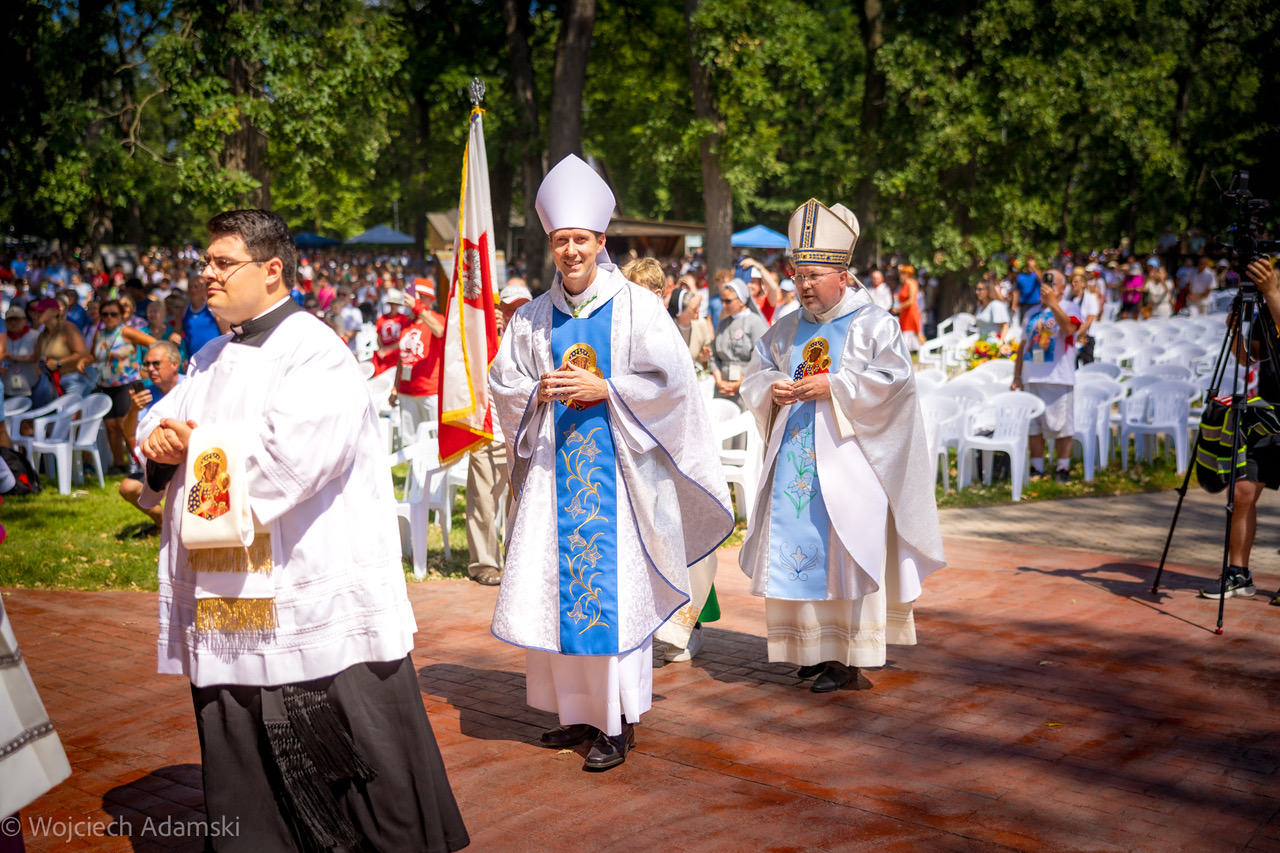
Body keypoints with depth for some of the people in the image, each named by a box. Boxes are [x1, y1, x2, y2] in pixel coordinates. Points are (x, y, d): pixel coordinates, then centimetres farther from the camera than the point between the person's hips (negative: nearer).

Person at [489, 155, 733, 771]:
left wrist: (603, 389, -13)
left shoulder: (636, 307, -2)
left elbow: (672, 381, -6)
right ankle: (577, 710, 19)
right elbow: (501, 384, 13)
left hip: (616, 466, -4)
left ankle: (617, 721, 4)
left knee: (613, 586, -5)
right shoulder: (533, 317, 10)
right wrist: (538, 392, -7)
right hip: (554, 465, 5)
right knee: (556, 583, 5)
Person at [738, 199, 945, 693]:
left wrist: (833, 386, -18)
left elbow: (895, 379, -14)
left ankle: (849, 657, -1)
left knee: (846, 554, -5)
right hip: (795, 458, 6)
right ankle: (812, 646, 15)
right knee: (797, 551, 4)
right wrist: (772, 389, -3)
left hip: (847, 459, -6)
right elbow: (754, 377, 19)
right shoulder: (785, 330, 15)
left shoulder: (874, 324, -2)